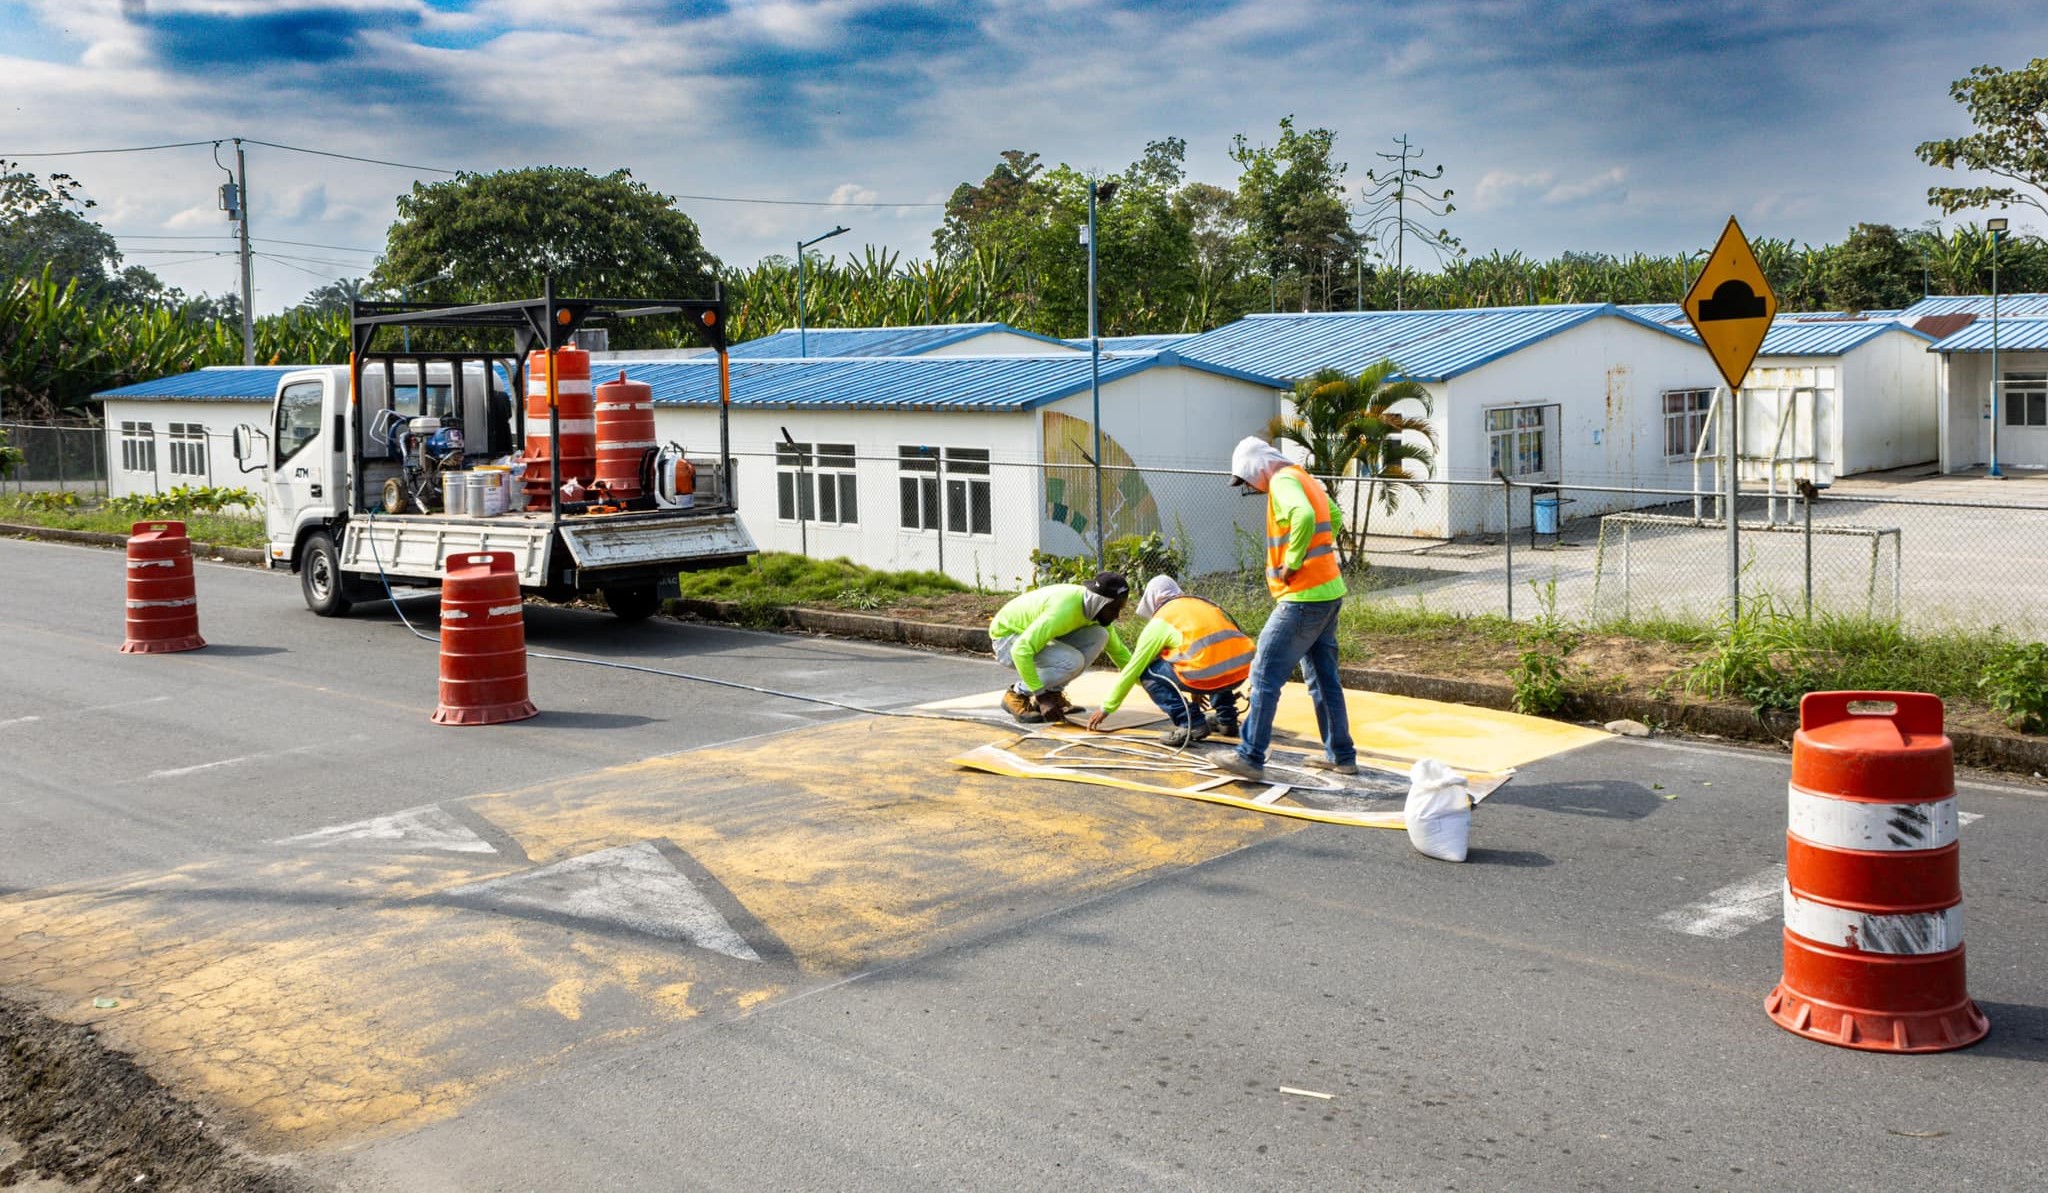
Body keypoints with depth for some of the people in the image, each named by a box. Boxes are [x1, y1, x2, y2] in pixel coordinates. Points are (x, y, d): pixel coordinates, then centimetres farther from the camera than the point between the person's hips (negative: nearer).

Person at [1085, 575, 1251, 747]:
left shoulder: (1160, 621, 11)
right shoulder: (1204, 604, 28)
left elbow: (1132, 669, 14)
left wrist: (1107, 708, 25)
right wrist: (1198, 690, 58)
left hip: (1208, 675, -7)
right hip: (1243, 670, 7)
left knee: (1147, 672, 13)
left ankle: (1190, 724, -2)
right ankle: (1226, 719, 27)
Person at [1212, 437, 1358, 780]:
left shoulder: (1283, 481, -13)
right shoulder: (1305, 478, 17)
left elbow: (1304, 516, -33)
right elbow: (1335, 517, 30)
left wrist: (1292, 563, -22)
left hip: (1304, 597, -10)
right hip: (1329, 591, 10)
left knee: (1265, 675, -5)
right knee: (1324, 678, 17)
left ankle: (1250, 757, -2)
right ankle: (1341, 755, 22)